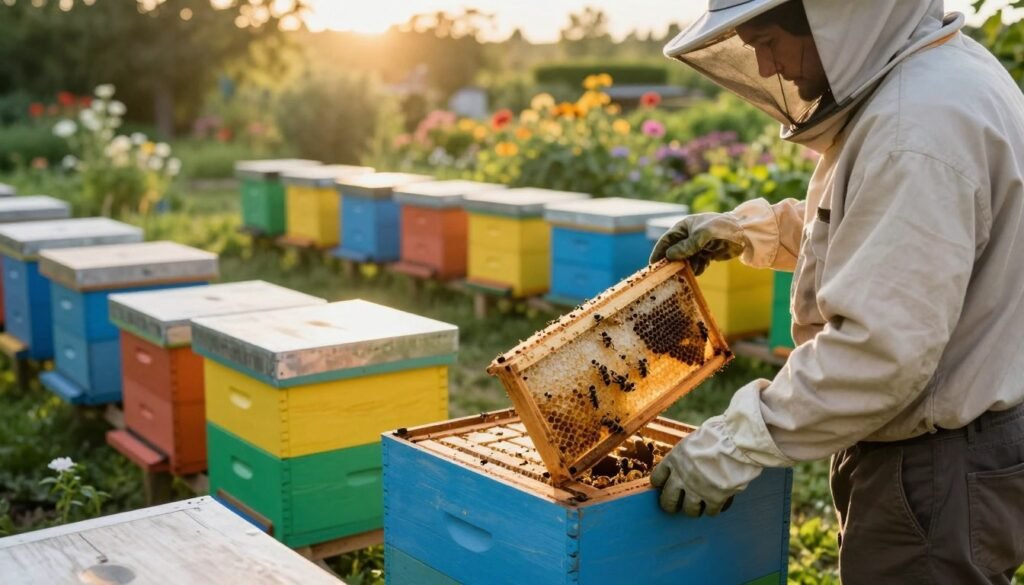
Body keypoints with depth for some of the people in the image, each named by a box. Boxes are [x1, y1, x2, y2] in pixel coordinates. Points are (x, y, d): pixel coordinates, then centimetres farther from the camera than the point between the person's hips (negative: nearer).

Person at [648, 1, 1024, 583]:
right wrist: (748, 230, 15)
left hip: (940, 469, -10)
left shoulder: (919, 123, -26)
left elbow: (882, 347, -30)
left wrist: (737, 443, -23)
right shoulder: (931, 73, 7)